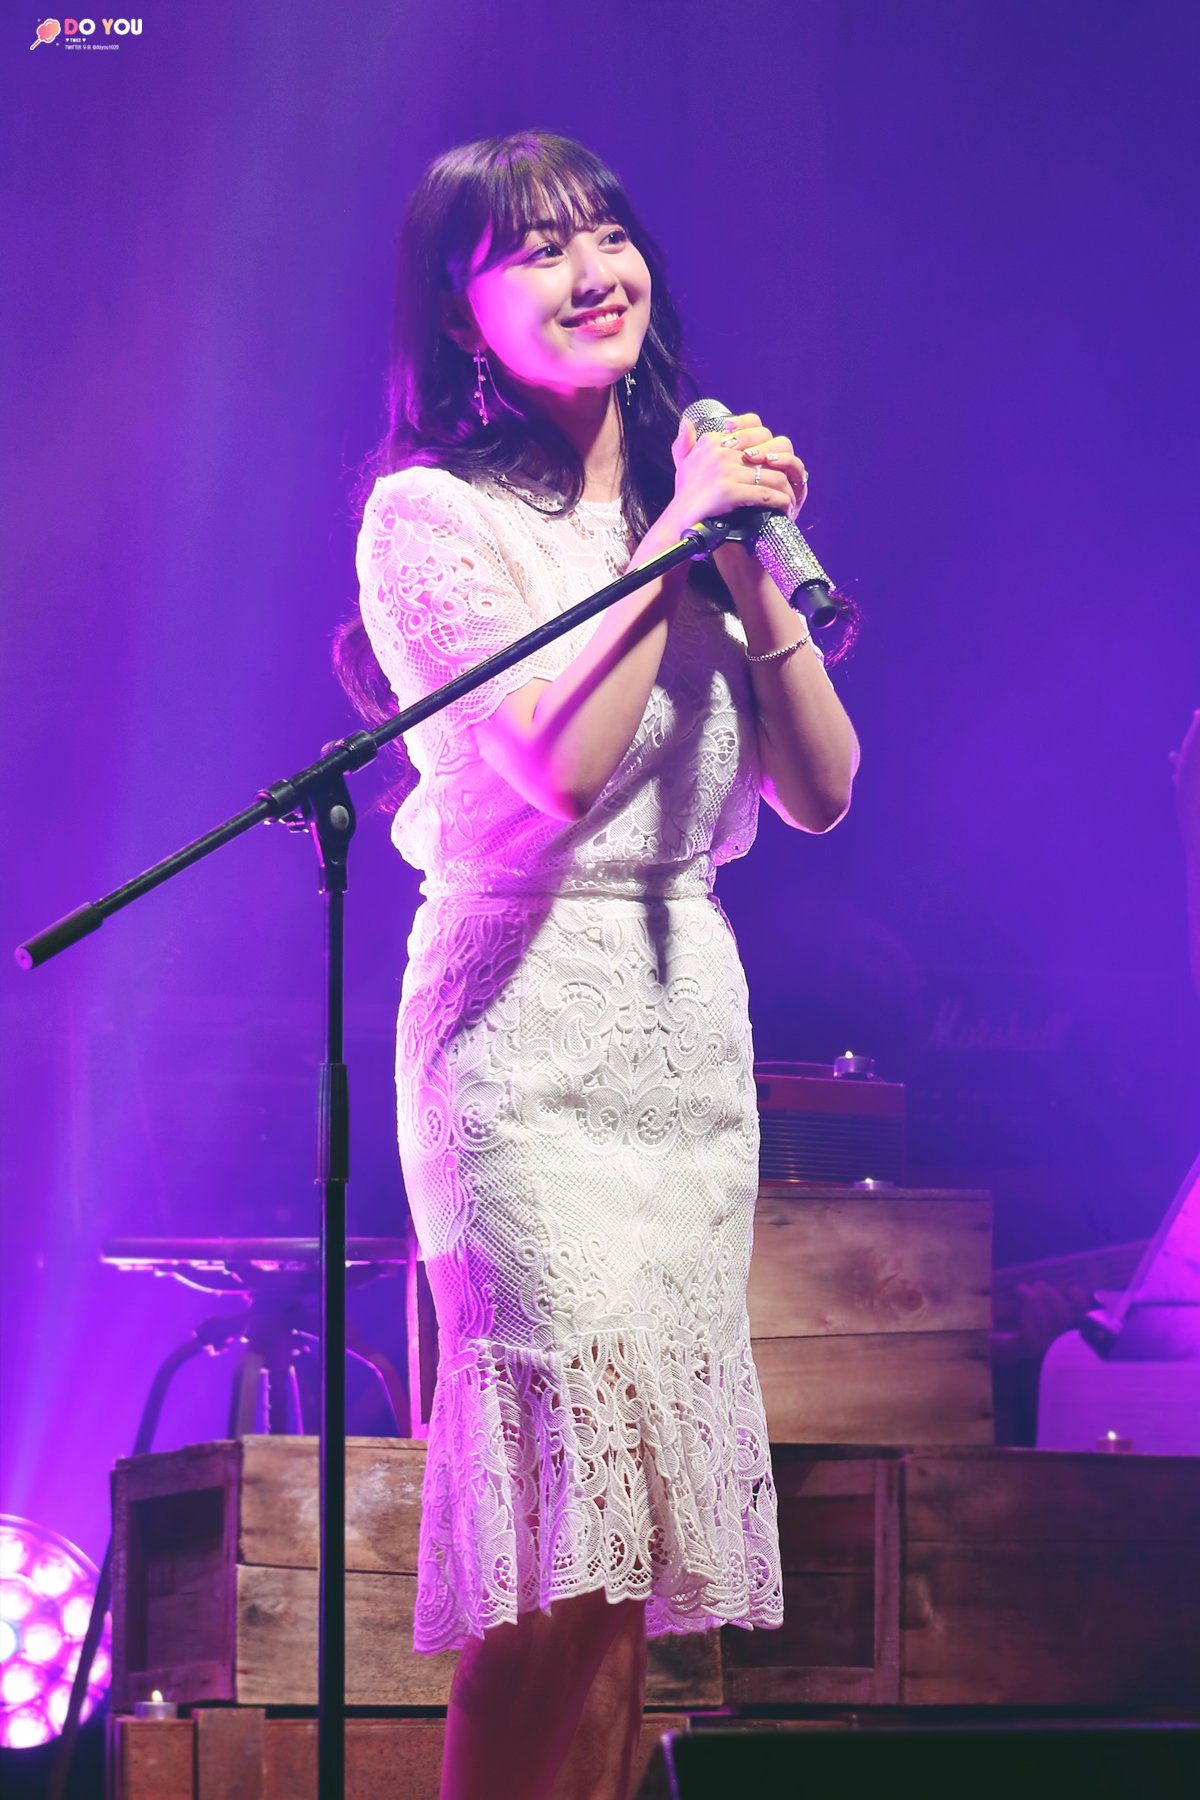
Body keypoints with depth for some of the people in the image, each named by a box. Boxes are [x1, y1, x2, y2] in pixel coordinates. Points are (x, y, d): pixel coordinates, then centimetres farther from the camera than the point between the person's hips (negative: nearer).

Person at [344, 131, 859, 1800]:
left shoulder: (696, 489, 14)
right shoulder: (431, 516, -4)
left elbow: (820, 793, 7)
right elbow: (560, 768, -17)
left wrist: (755, 577, -6)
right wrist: (672, 551, -13)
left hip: (690, 1020, 6)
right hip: (530, 1020, -6)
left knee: (631, 1543, 3)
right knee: (569, 1514, -14)